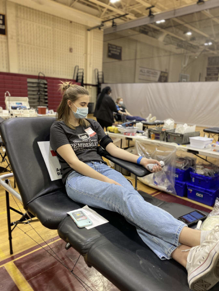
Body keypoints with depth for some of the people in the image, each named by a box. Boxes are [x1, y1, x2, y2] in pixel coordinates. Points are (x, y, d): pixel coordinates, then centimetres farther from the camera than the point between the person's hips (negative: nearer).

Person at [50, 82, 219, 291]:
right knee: (124, 197, -34)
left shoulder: (91, 124, 21)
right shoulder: (58, 128, 4)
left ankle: (190, 257, -52)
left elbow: (113, 149, 17)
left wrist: (140, 160, 3)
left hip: (102, 168, 5)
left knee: (131, 198, -29)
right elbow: (74, 162, -9)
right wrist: (107, 181, -19)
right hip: (77, 178, -4)